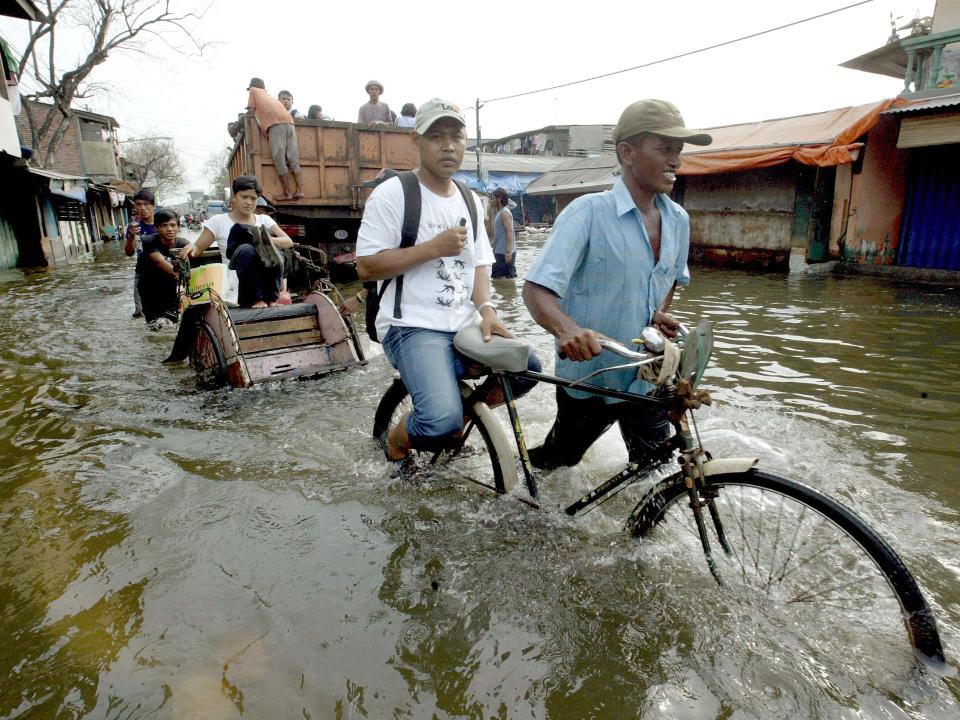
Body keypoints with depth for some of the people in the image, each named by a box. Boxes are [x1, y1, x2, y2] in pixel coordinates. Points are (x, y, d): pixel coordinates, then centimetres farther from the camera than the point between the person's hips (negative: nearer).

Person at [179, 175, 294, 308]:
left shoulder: (264, 220, 13)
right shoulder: (219, 221, 7)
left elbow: (289, 242, 0)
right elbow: (198, 248, 6)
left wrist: (267, 240, -21)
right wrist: (191, 248, -19)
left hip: (264, 279, 2)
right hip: (236, 280, -2)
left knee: (272, 248, -25)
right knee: (246, 250, -31)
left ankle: (271, 298, -24)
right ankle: (257, 299, -28)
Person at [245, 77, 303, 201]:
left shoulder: (254, 91, 23)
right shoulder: (271, 97, 38)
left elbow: (251, 111, 16)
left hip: (275, 123, -6)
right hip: (289, 122, 6)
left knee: (279, 160, -7)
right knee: (293, 159, 3)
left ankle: (288, 192, -13)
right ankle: (299, 190, -7)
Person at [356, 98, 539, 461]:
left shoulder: (470, 200, 15)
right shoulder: (392, 193, -6)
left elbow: (479, 264, 15)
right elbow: (366, 267, -11)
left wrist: (486, 308, -5)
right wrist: (435, 246, -16)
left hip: (465, 326, 7)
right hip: (413, 327, -7)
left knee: (527, 368, -4)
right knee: (441, 422, -26)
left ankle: (460, 414, 17)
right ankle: (395, 441, 11)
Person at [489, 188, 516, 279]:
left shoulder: (504, 212, -11)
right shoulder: (499, 213, 17)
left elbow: (510, 232, -20)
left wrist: (508, 251, -25)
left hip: (505, 252, -10)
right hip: (499, 252, 10)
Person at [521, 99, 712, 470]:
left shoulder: (678, 220, 2)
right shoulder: (588, 212, -17)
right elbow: (536, 290, -25)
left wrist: (660, 314, 3)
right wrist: (567, 329, -45)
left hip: (648, 380, 5)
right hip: (588, 378, -5)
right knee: (555, 461, 15)